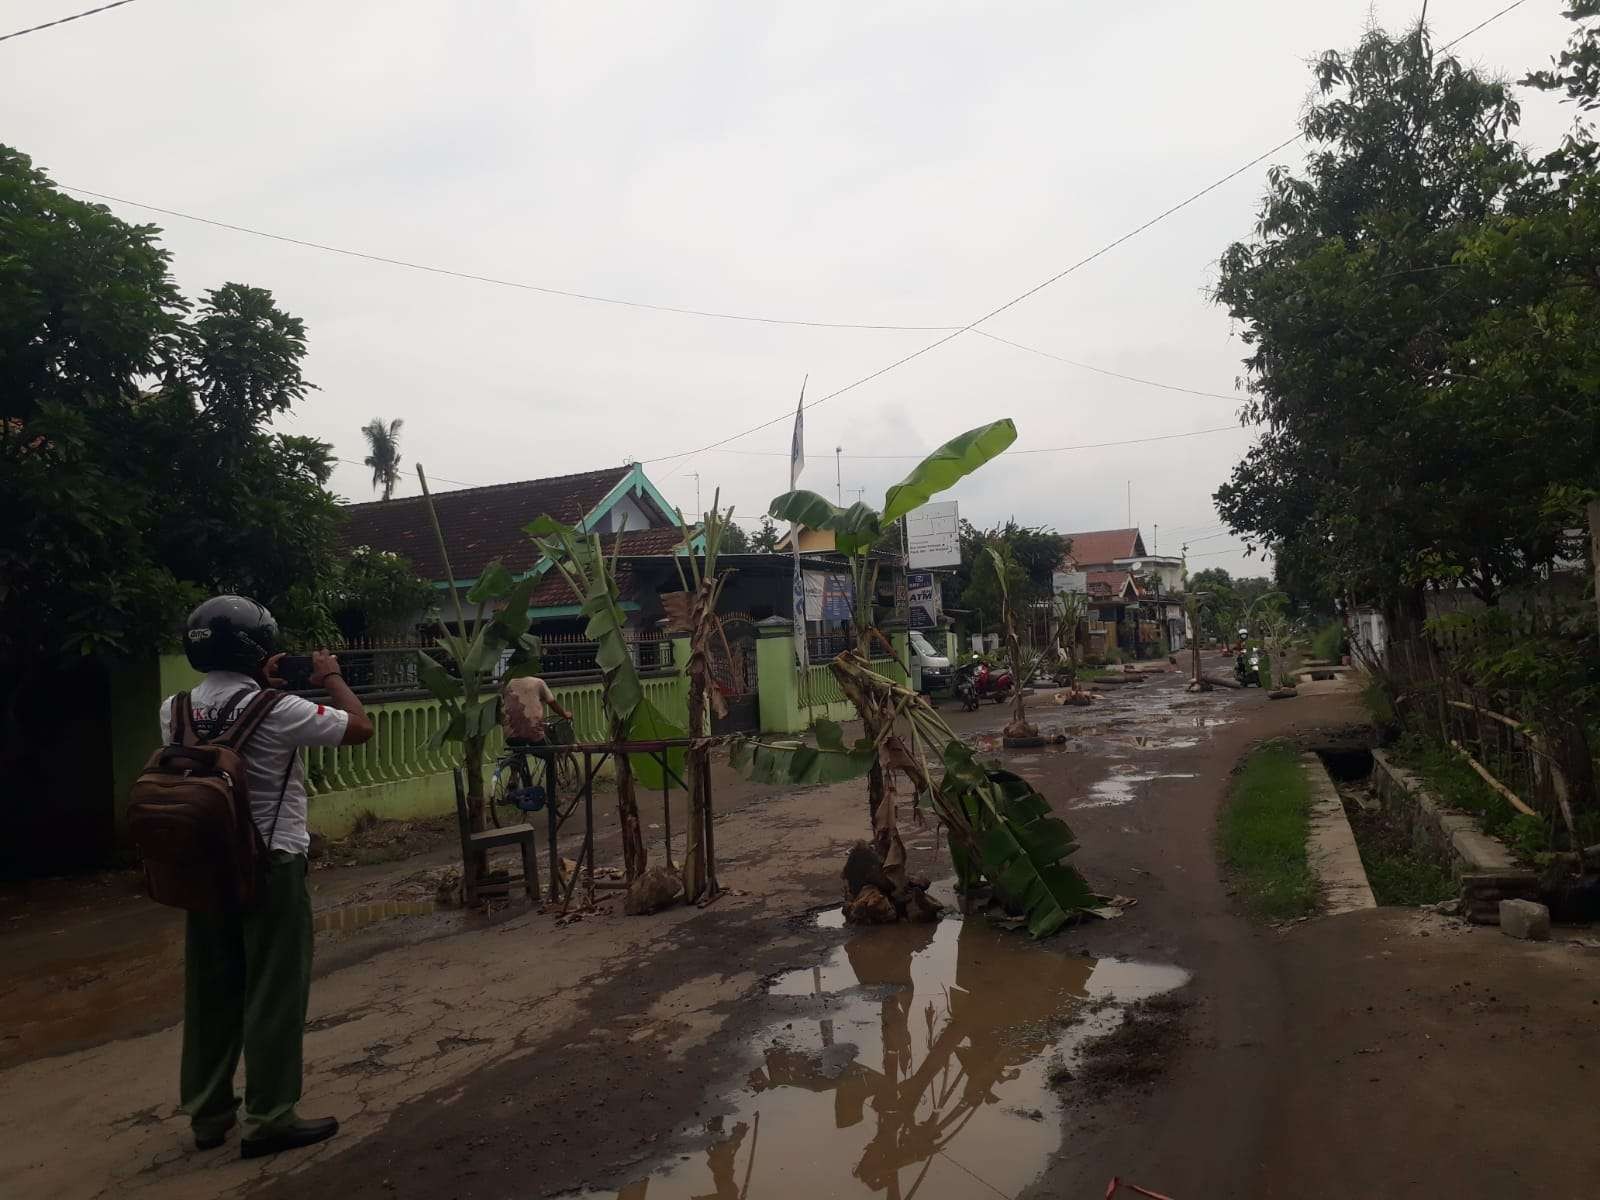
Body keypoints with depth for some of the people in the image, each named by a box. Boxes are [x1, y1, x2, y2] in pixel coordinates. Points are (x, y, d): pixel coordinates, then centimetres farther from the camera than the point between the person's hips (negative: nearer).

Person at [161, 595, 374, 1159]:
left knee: (210, 989, 15)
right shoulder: (277, 711, -18)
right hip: (271, 864, -6)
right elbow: (360, 727, -11)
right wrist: (330, 677, 3)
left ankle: (208, 1111, 27)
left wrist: (262, 687, 19)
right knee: (273, 990, 3)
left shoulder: (175, 709, 0)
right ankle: (268, 1118, 10)